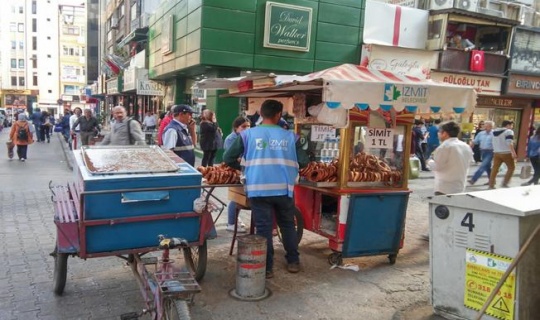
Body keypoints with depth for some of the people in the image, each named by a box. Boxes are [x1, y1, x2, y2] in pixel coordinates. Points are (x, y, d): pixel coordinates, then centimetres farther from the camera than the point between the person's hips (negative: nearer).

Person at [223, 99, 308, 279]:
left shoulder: (248, 134, 2)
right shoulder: (290, 136, 4)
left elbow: (228, 158, 2)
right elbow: (303, 162, 2)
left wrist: (243, 168, 19)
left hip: (258, 189, -1)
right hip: (284, 188, 2)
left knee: (264, 228, 7)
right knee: (287, 225, 19)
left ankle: (267, 268, 13)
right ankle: (293, 262, 29)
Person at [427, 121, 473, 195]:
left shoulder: (445, 146, -15)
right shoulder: (466, 147, 9)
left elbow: (436, 166, -12)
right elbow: (466, 165, 16)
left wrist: (430, 161, 7)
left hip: (444, 188, -8)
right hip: (460, 187, 8)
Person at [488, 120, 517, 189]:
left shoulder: (494, 131, 14)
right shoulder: (509, 131, -8)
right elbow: (509, 142, -21)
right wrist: (513, 152, -25)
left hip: (496, 153, 6)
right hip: (506, 153, -6)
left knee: (495, 169, 6)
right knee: (511, 167, 9)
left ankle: (491, 185, 3)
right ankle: (505, 183, 6)